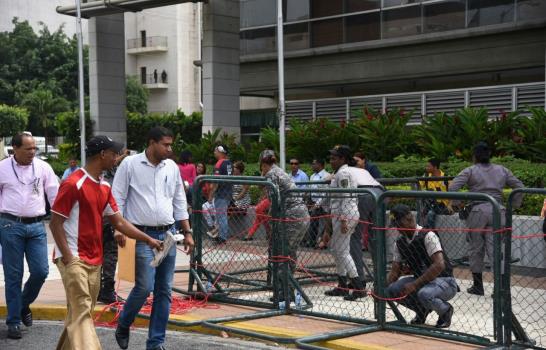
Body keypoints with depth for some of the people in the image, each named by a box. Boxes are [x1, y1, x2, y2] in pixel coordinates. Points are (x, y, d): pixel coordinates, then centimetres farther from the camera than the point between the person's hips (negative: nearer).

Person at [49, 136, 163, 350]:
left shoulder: (105, 187, 12)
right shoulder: (73, 184, -13)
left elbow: (118, 221, 14)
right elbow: (55, 223, -13)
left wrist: (148, 239, 9)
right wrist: (68, 256, -18)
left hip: (95, 260, 8)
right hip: (73, 258, -8)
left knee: (81, 311, 12)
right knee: (81, 311, -13)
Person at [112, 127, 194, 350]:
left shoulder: (172, 167, 9)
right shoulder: (130, 164, -4)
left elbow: (180, 202, 16)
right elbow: (118, 198, -3)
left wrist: (187, 233, 13)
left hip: (168, 234, 5)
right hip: (143, 235, -5)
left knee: (164, 290, 5)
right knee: (145, 287, -12)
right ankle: (123, 326, 16)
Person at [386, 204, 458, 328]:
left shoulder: (427, 236, -19)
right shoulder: (399, 243, 3)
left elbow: (439, 265, -29)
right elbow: (395, 271, 6)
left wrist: (414, 285, -32)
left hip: (444, 281, -7)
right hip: (420, 280, 7)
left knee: (424, 294, -37)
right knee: (393, 289, -16)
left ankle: (445, 310, -2)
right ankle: (422, 310, 10)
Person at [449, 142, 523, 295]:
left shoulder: (470, 171, 1)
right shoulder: (502, 170, 13)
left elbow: (452, 188, -10)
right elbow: (519, 186, 13)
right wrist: (514, 205, 14)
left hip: (478, 211, -2)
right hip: (497, 211, 3)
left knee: (476, 249, 10)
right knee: (494, 249, 1)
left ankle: (477, 286, 17)